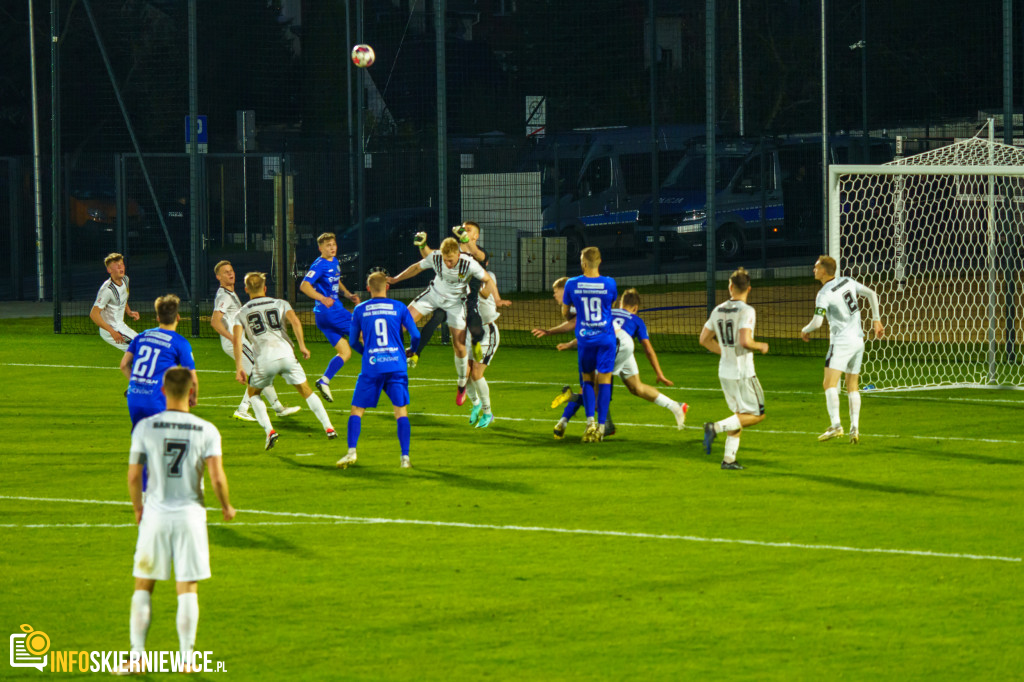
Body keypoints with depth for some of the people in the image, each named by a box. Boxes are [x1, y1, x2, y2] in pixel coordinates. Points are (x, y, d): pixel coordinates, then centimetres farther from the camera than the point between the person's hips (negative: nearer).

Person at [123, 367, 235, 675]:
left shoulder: (145, 427, -5)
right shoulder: (206, 431, -5)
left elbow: (133, 476, -4)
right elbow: (218, 479, -11)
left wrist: (138, 510, 13)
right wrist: (226, 506, 8)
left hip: (156, 514, 0)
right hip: (190, 514, 0)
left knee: (143, 586, 10)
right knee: (187, 589, 6)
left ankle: (137, 656, 6)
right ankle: (186, 657, 6)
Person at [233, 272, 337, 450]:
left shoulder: (242, 313, 14)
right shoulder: (280, 304, 16)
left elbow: (237, 339, 0)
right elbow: (295, 321, -3)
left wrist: (239, 367, -4)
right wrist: (302, 346, -2)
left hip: (265, 359, -1)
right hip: (286, 354, 1)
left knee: (253, 394, 21)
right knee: (306, 391, 17)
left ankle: (269, 431, 2)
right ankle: (328, 428, 13)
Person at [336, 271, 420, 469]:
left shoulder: (360, 310, 6)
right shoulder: (399, 308, 5)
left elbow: (353, 341, 13)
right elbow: (415, 335, 6)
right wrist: (411, 351, 28)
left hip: (371, 366, 0)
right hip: (396, 365, 0)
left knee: (357, 410, 8)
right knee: (401, 410, 3)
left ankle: (351, 451, -5)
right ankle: (405, 457, -5)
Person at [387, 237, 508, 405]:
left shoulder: (469, 264, -29)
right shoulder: (435, 258, -22)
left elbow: (488, 280, -14)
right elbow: (417, 268, -2)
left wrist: (497, 299, -28)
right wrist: (396, 279, 5)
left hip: (455, 301, -2)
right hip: (434, 293, 2)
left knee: (459, 346, -4)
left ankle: (462, 384, 18)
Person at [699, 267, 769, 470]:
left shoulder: (718, 310, 6)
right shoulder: (746, 311, -15)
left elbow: (704, 339, 12)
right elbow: (745, 341, -26)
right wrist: (761, 347, -6)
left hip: (724, 372, 7)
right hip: (743, 373, -7)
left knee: (740, 415, 17)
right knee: (757, 414, 2)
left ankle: (729, 458, 10)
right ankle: (716, 427, -15)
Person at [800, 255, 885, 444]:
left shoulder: (824, 295, -13)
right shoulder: (847, 282, 7)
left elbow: (817, 322, -19)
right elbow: (871, 294, 10)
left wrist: (805, 330, 3)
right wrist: (876, 320, 16)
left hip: (841, 341, -8)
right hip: (858, 339, 8)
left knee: (829, 384, -13)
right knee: (852, 387, 13)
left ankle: (836, 425, -29)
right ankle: (855, 429, 6)